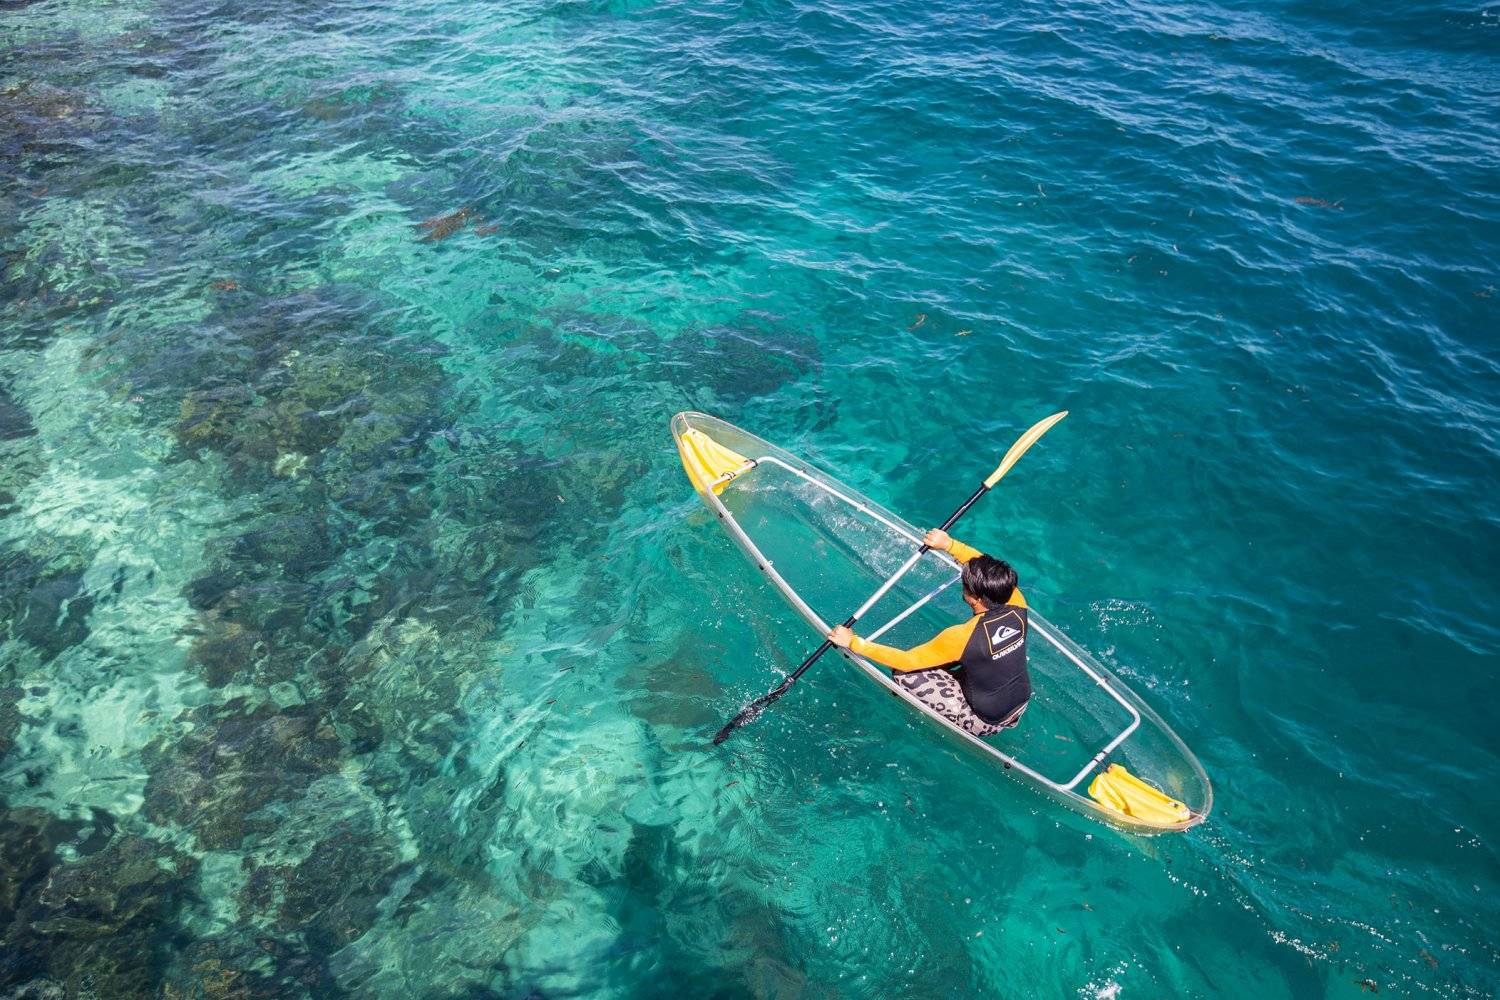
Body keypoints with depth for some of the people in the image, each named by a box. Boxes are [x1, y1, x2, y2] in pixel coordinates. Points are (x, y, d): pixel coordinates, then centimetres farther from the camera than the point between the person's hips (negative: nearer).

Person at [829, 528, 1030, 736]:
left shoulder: (963, 636, -32)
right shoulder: (1017, 605, -17)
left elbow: (906, 661, -24)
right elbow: (987, 567, 2)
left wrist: (853, 642, -18)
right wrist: (949, 544, 3)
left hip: (985, 723, -6)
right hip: (1021, 708, 7)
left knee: (904, 674, -5)